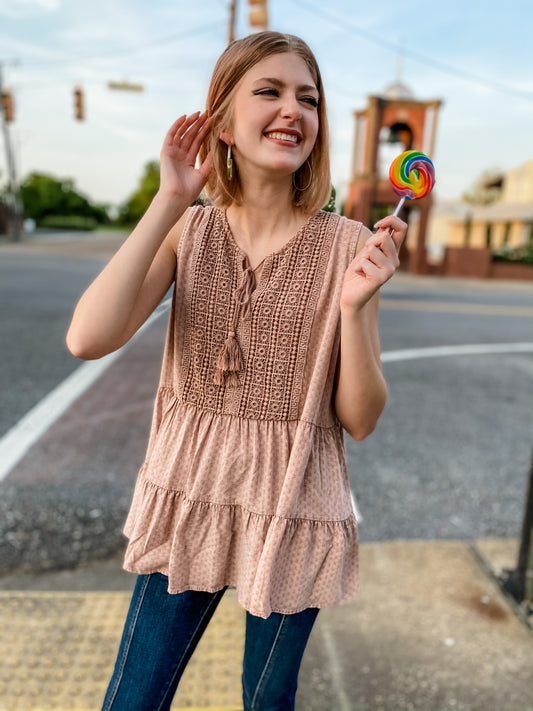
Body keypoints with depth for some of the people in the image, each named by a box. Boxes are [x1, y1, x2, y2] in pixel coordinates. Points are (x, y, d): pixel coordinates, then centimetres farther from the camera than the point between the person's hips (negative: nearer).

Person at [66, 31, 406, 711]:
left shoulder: (348, 245, -10)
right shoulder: (191, 229, -4)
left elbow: (360, 420, -9)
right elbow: (88, 339, -20)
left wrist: (354, 307, -24)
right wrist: (169, 201, -19)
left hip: (293, 511, -1)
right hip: (189, 498, 2)